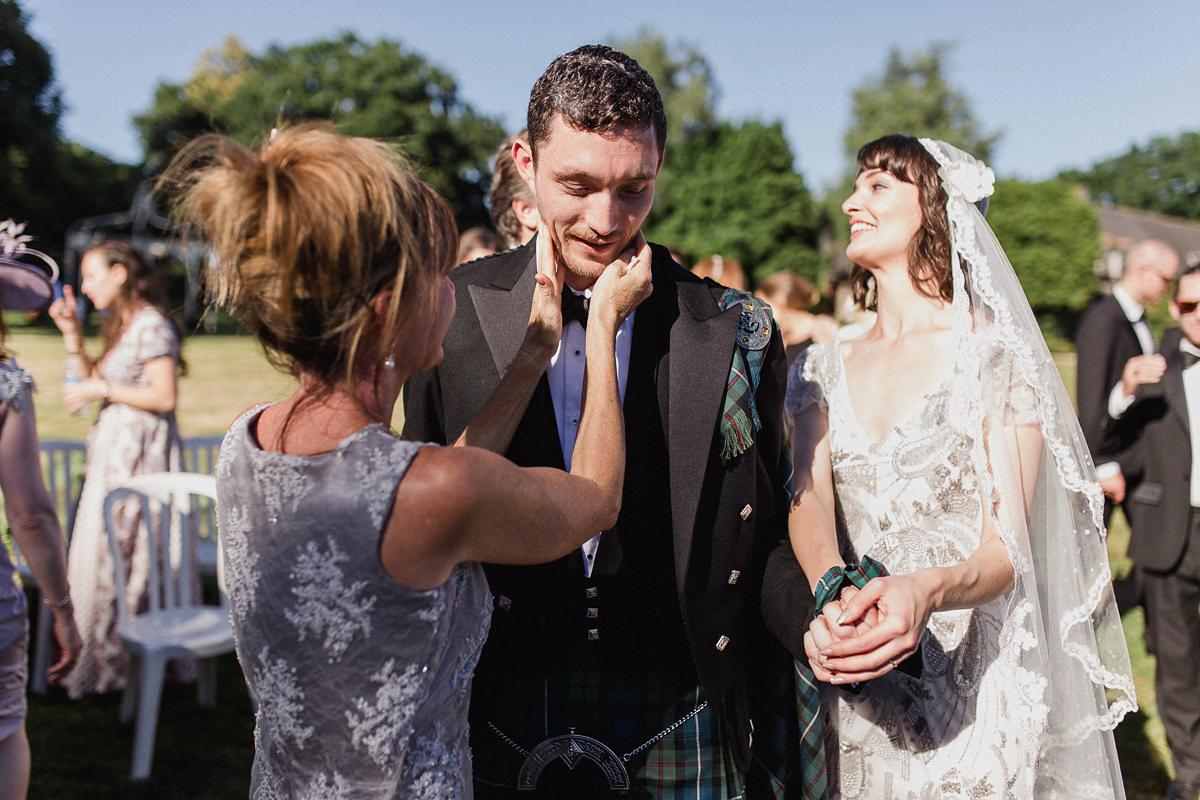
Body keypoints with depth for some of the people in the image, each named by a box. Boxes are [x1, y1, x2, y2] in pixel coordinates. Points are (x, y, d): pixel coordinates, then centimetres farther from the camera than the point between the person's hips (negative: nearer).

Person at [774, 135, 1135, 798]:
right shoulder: (825, 367, 6)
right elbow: (807, 495, -8)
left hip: (968, 686, -4)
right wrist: (834, 591, -30)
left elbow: (1007, 546, -14)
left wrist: (925, 592, -37)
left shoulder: (1000, 356, -8)